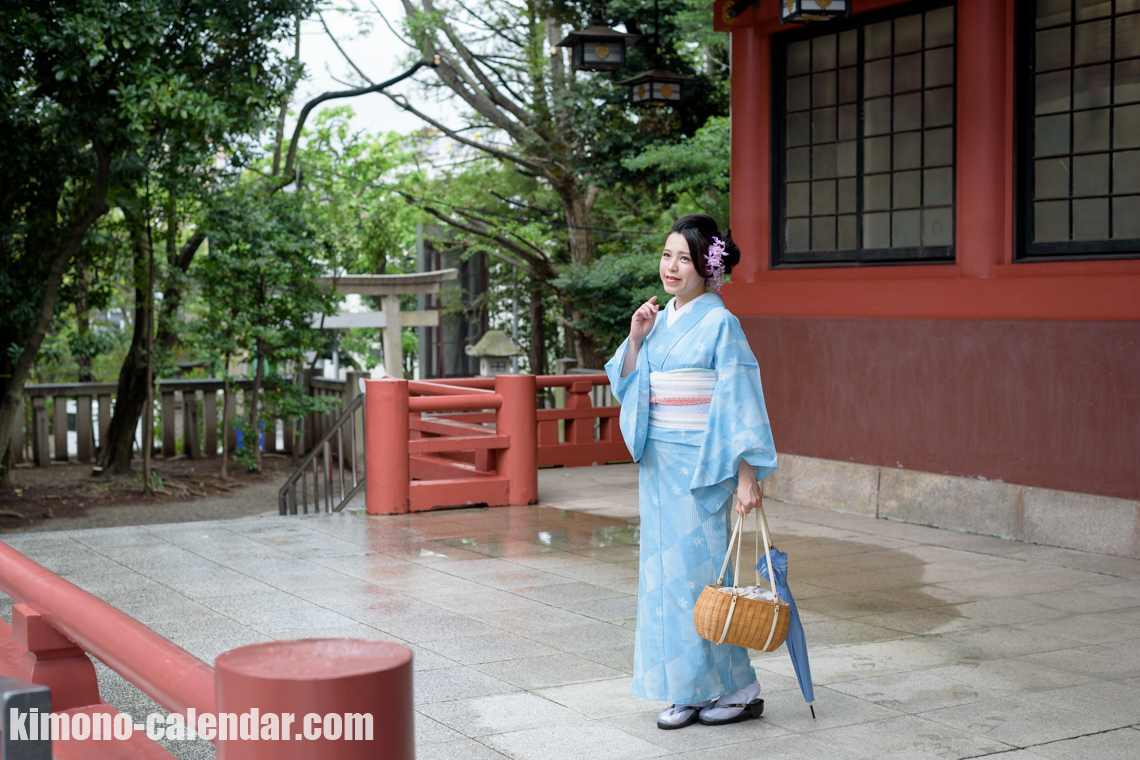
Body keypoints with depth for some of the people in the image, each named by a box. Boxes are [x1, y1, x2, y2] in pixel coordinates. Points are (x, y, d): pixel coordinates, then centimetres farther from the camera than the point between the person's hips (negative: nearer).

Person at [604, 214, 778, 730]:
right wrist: (635, 338, -2)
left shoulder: (719, 324, -10)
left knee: (700, 571, -3)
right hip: (657, 463, 7)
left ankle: (738, 690, 10)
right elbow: (626, 388, 13)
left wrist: (748, 476, -18)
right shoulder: (660, 321, 11)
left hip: (700, 466, -7)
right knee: (665, 570, 8)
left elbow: (741, 403, -14)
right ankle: (689, 692, 17)